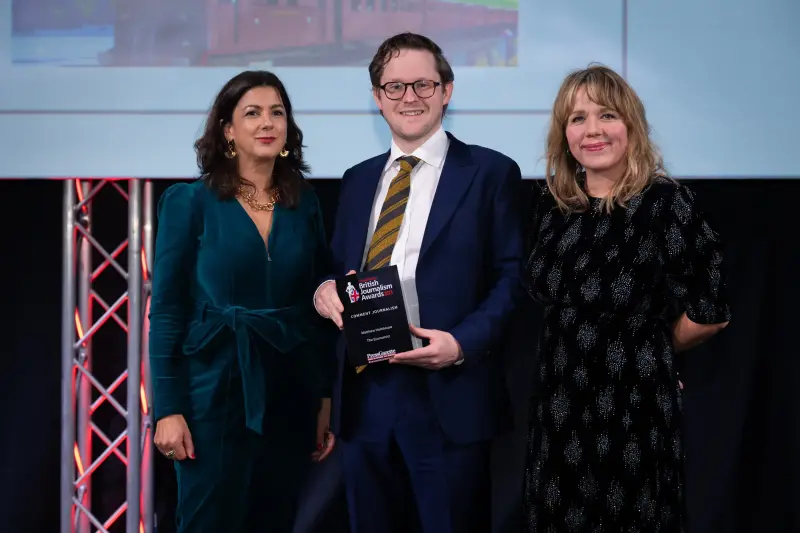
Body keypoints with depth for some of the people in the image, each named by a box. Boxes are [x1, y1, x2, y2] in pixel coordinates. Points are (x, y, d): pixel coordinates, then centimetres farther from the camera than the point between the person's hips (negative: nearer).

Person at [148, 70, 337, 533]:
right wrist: (168, 408, -10)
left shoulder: (305, 204, 7)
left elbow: (320, 306, 9)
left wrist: (327, 398, 4)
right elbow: (167, 310, -5)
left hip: (291, 393, 4)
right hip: (217, 391, -3)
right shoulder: (189, 202, -3)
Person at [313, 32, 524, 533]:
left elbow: (513, 276, -4)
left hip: (447, 395, -5)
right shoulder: (358, 180, 16)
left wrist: (463, 342, -18)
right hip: (364, 395, 5)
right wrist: (325, 290, -3)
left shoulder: (491, 172, 0)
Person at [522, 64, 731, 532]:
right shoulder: (553, 206, 5)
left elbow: (710, 313, -10)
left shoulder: (667, 202, -12)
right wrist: (585, 347, 8)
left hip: (635, 410, -5)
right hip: (559, 410, 5)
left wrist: (647, 349, 4)